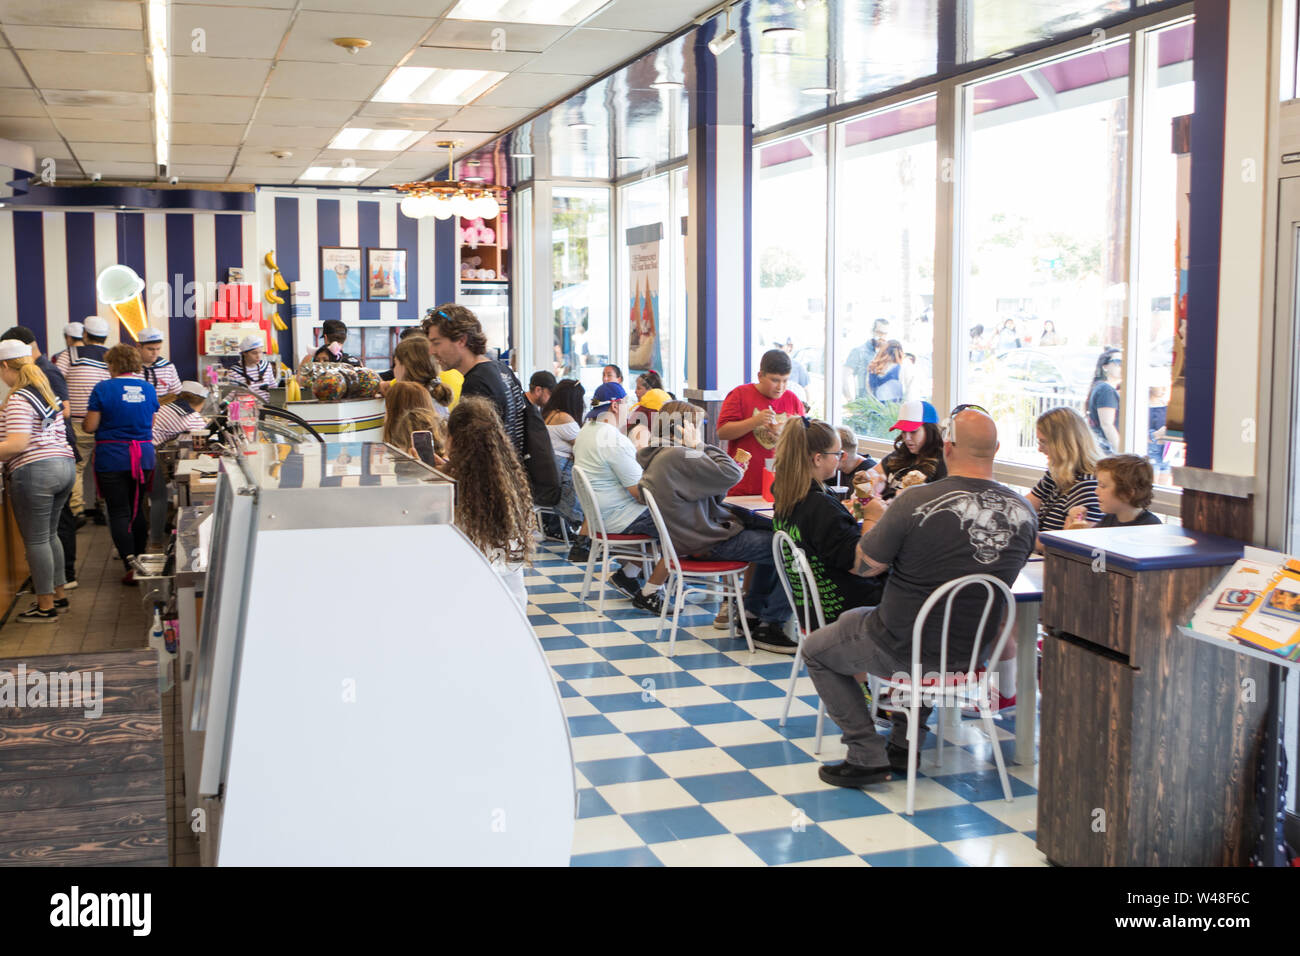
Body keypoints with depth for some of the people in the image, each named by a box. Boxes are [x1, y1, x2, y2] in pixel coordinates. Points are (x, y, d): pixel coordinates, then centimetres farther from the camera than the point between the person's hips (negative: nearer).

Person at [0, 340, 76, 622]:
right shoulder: (47, 393, 15)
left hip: (34, 472, -9)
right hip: (65, 464, 9)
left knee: (36, 540, 0)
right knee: (50, 535, 19)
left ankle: (46, 606, 6)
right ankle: (59, 595, 26)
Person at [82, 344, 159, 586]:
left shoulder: (103, 389, -8)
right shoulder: (148, 389, 5)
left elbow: (90, 427, -5)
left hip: (112, 459, -4)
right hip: (144, 457, 4)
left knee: (119, 513, -2)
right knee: (137, 510, 15)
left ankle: (131, 565, -13)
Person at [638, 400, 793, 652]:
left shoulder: (657, 456, 12)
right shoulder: (677, 456, -21)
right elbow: (731, 473, -24)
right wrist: (701, 446, -13)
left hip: (691, 535, 11)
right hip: (707, 544, -11)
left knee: (770, 537, 24)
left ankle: (753, 612, 26)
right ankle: (769, 627, -5)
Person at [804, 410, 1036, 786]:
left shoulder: (916, 502, -24)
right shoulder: (1023, 511, -9)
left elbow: (864, 566, -12)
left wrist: (873, 519, 8)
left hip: (903, 648, -5)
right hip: (974, 650, 6)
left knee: (817, 649, 19)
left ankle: (868, 757, 12)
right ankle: (905, 746, 33)